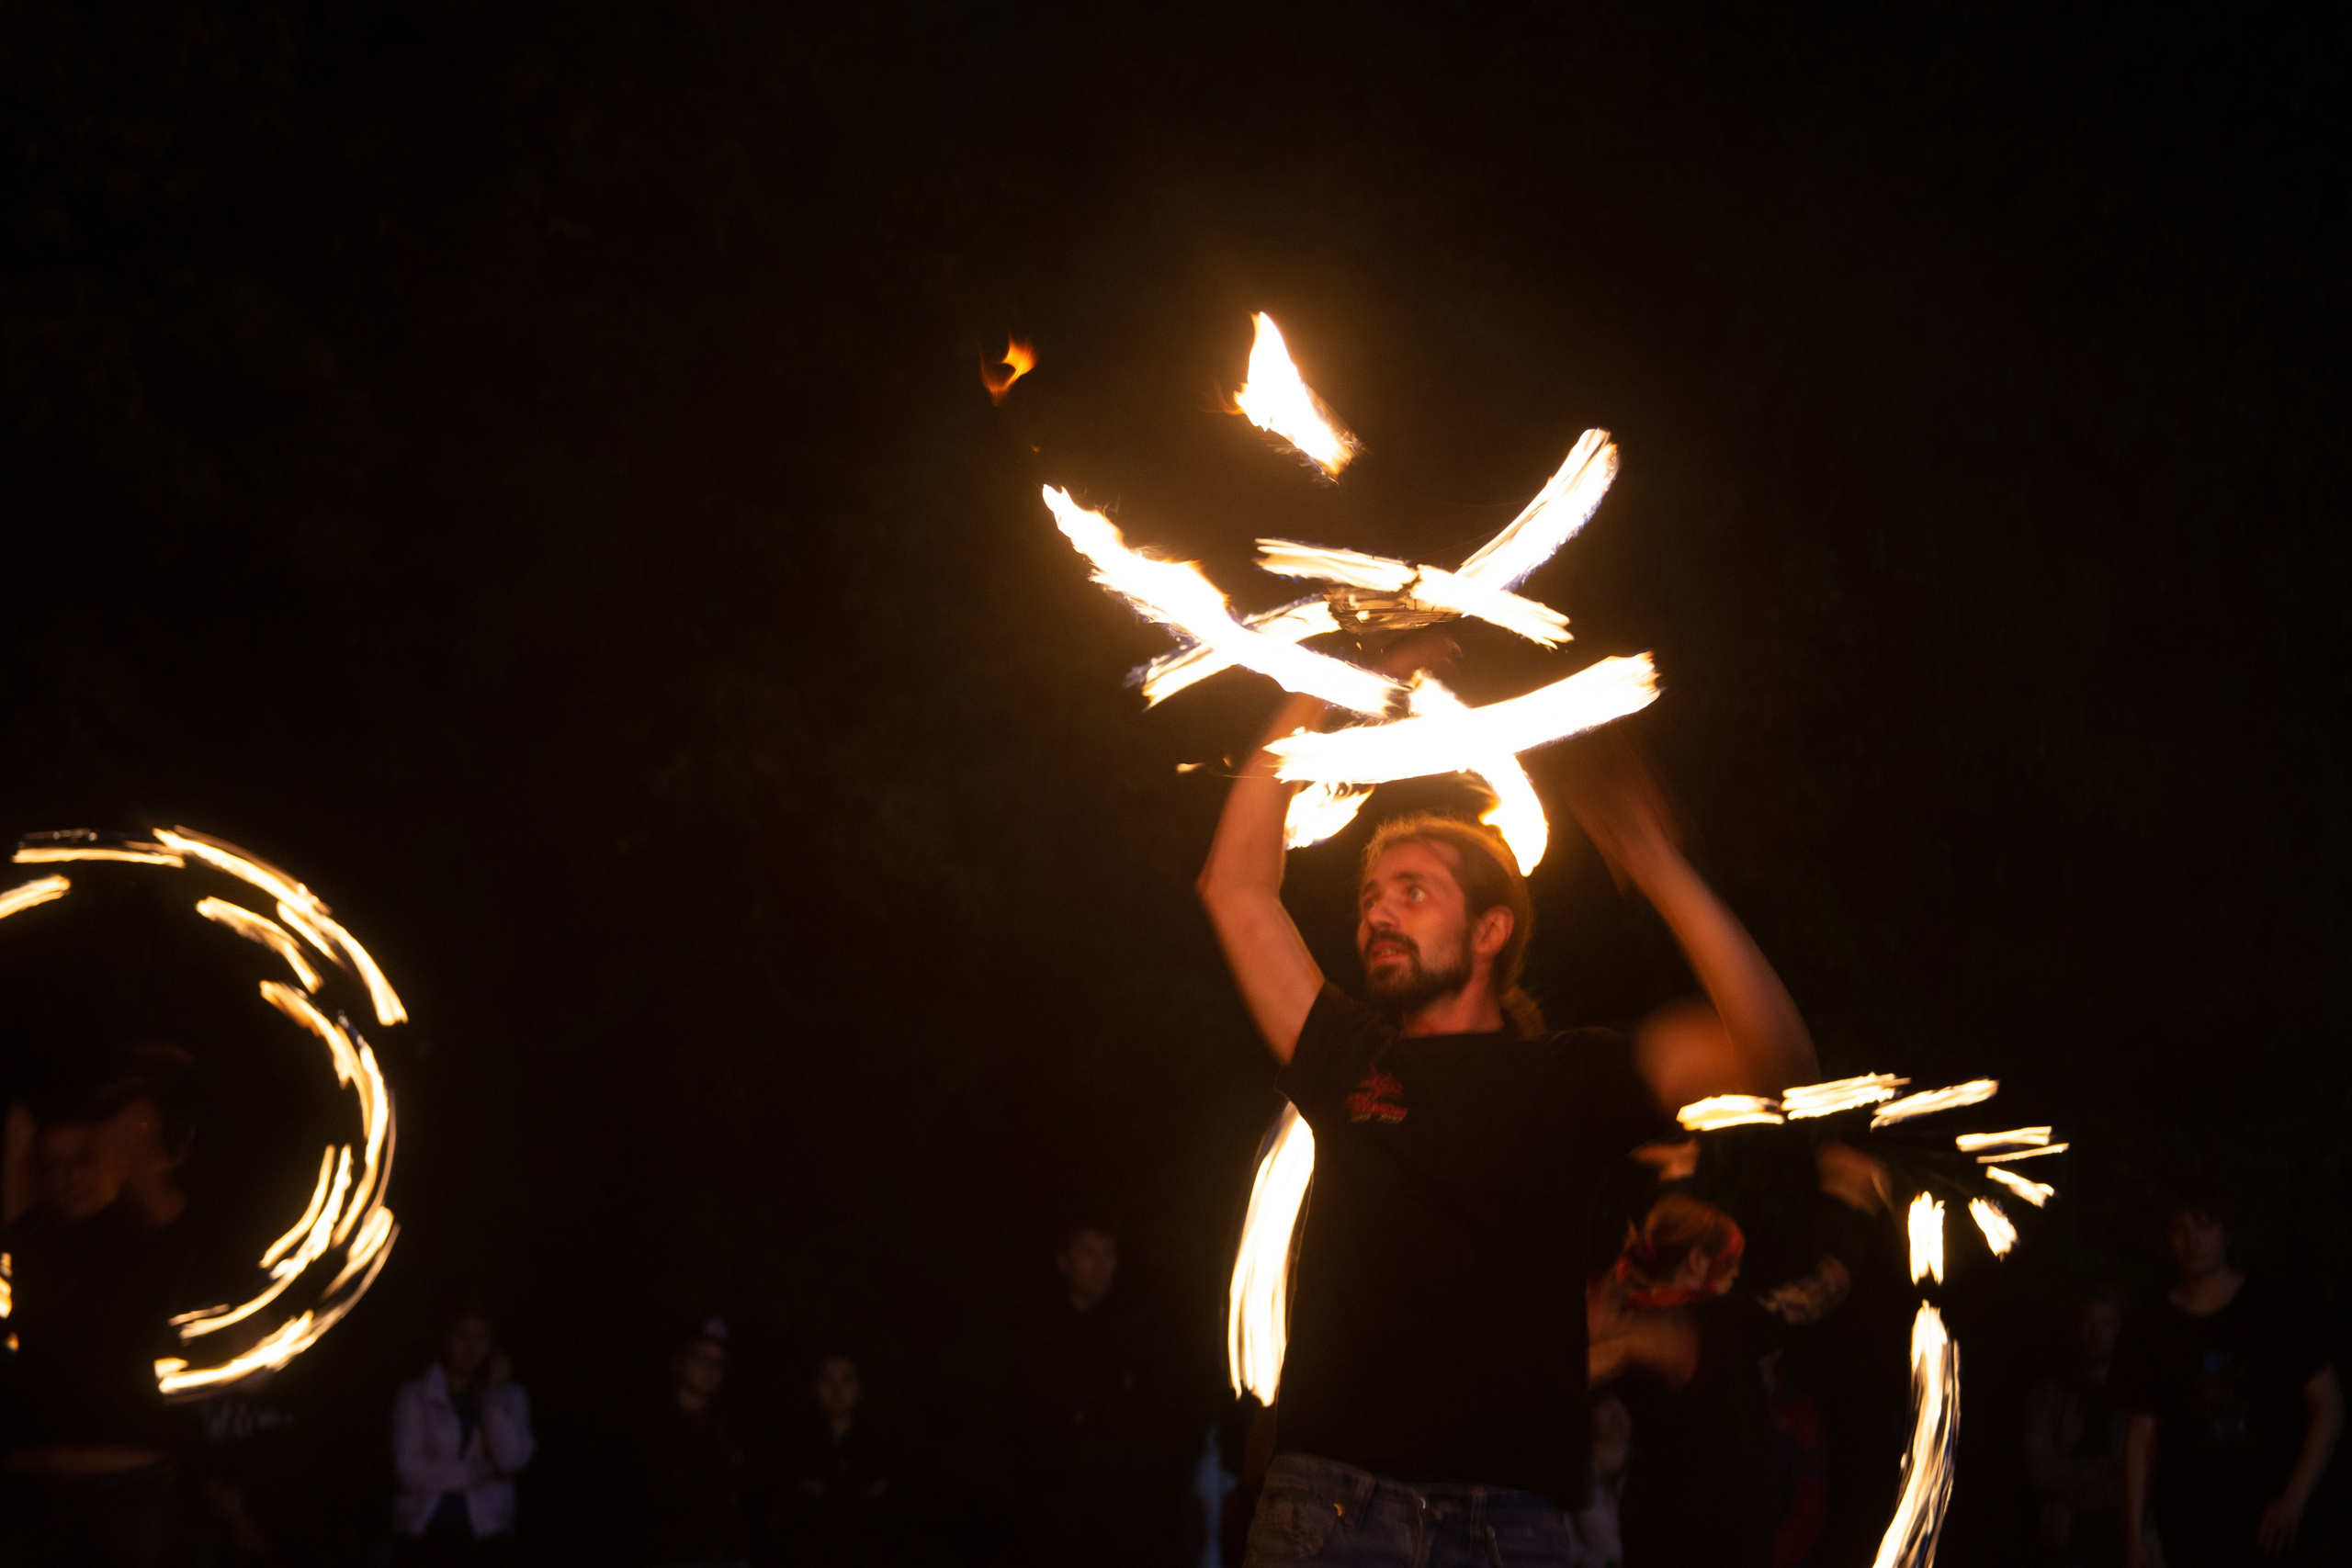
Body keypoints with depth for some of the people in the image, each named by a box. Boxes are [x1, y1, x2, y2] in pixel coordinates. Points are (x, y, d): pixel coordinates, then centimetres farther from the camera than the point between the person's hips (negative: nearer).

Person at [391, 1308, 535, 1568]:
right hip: (424, 1534, -1)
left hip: (486, 1535, 1)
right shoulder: (413, 1397, 7)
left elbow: (512, 1460, -3)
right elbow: (409, 1470, -4)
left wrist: (493, 1394, -2)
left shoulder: (510, 1397, 14)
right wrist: (479, 1473, -3)